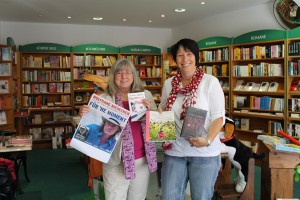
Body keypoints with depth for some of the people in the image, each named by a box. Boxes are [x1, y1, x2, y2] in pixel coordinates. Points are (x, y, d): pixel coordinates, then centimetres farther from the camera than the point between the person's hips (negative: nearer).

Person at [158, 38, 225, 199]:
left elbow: (218, 117, -9)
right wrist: (158, 113, -2)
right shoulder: (169, 84, 6)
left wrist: (208, 140, -23)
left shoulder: (210, 81, -6)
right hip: (174, 151, 3)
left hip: (204, 153, -3)